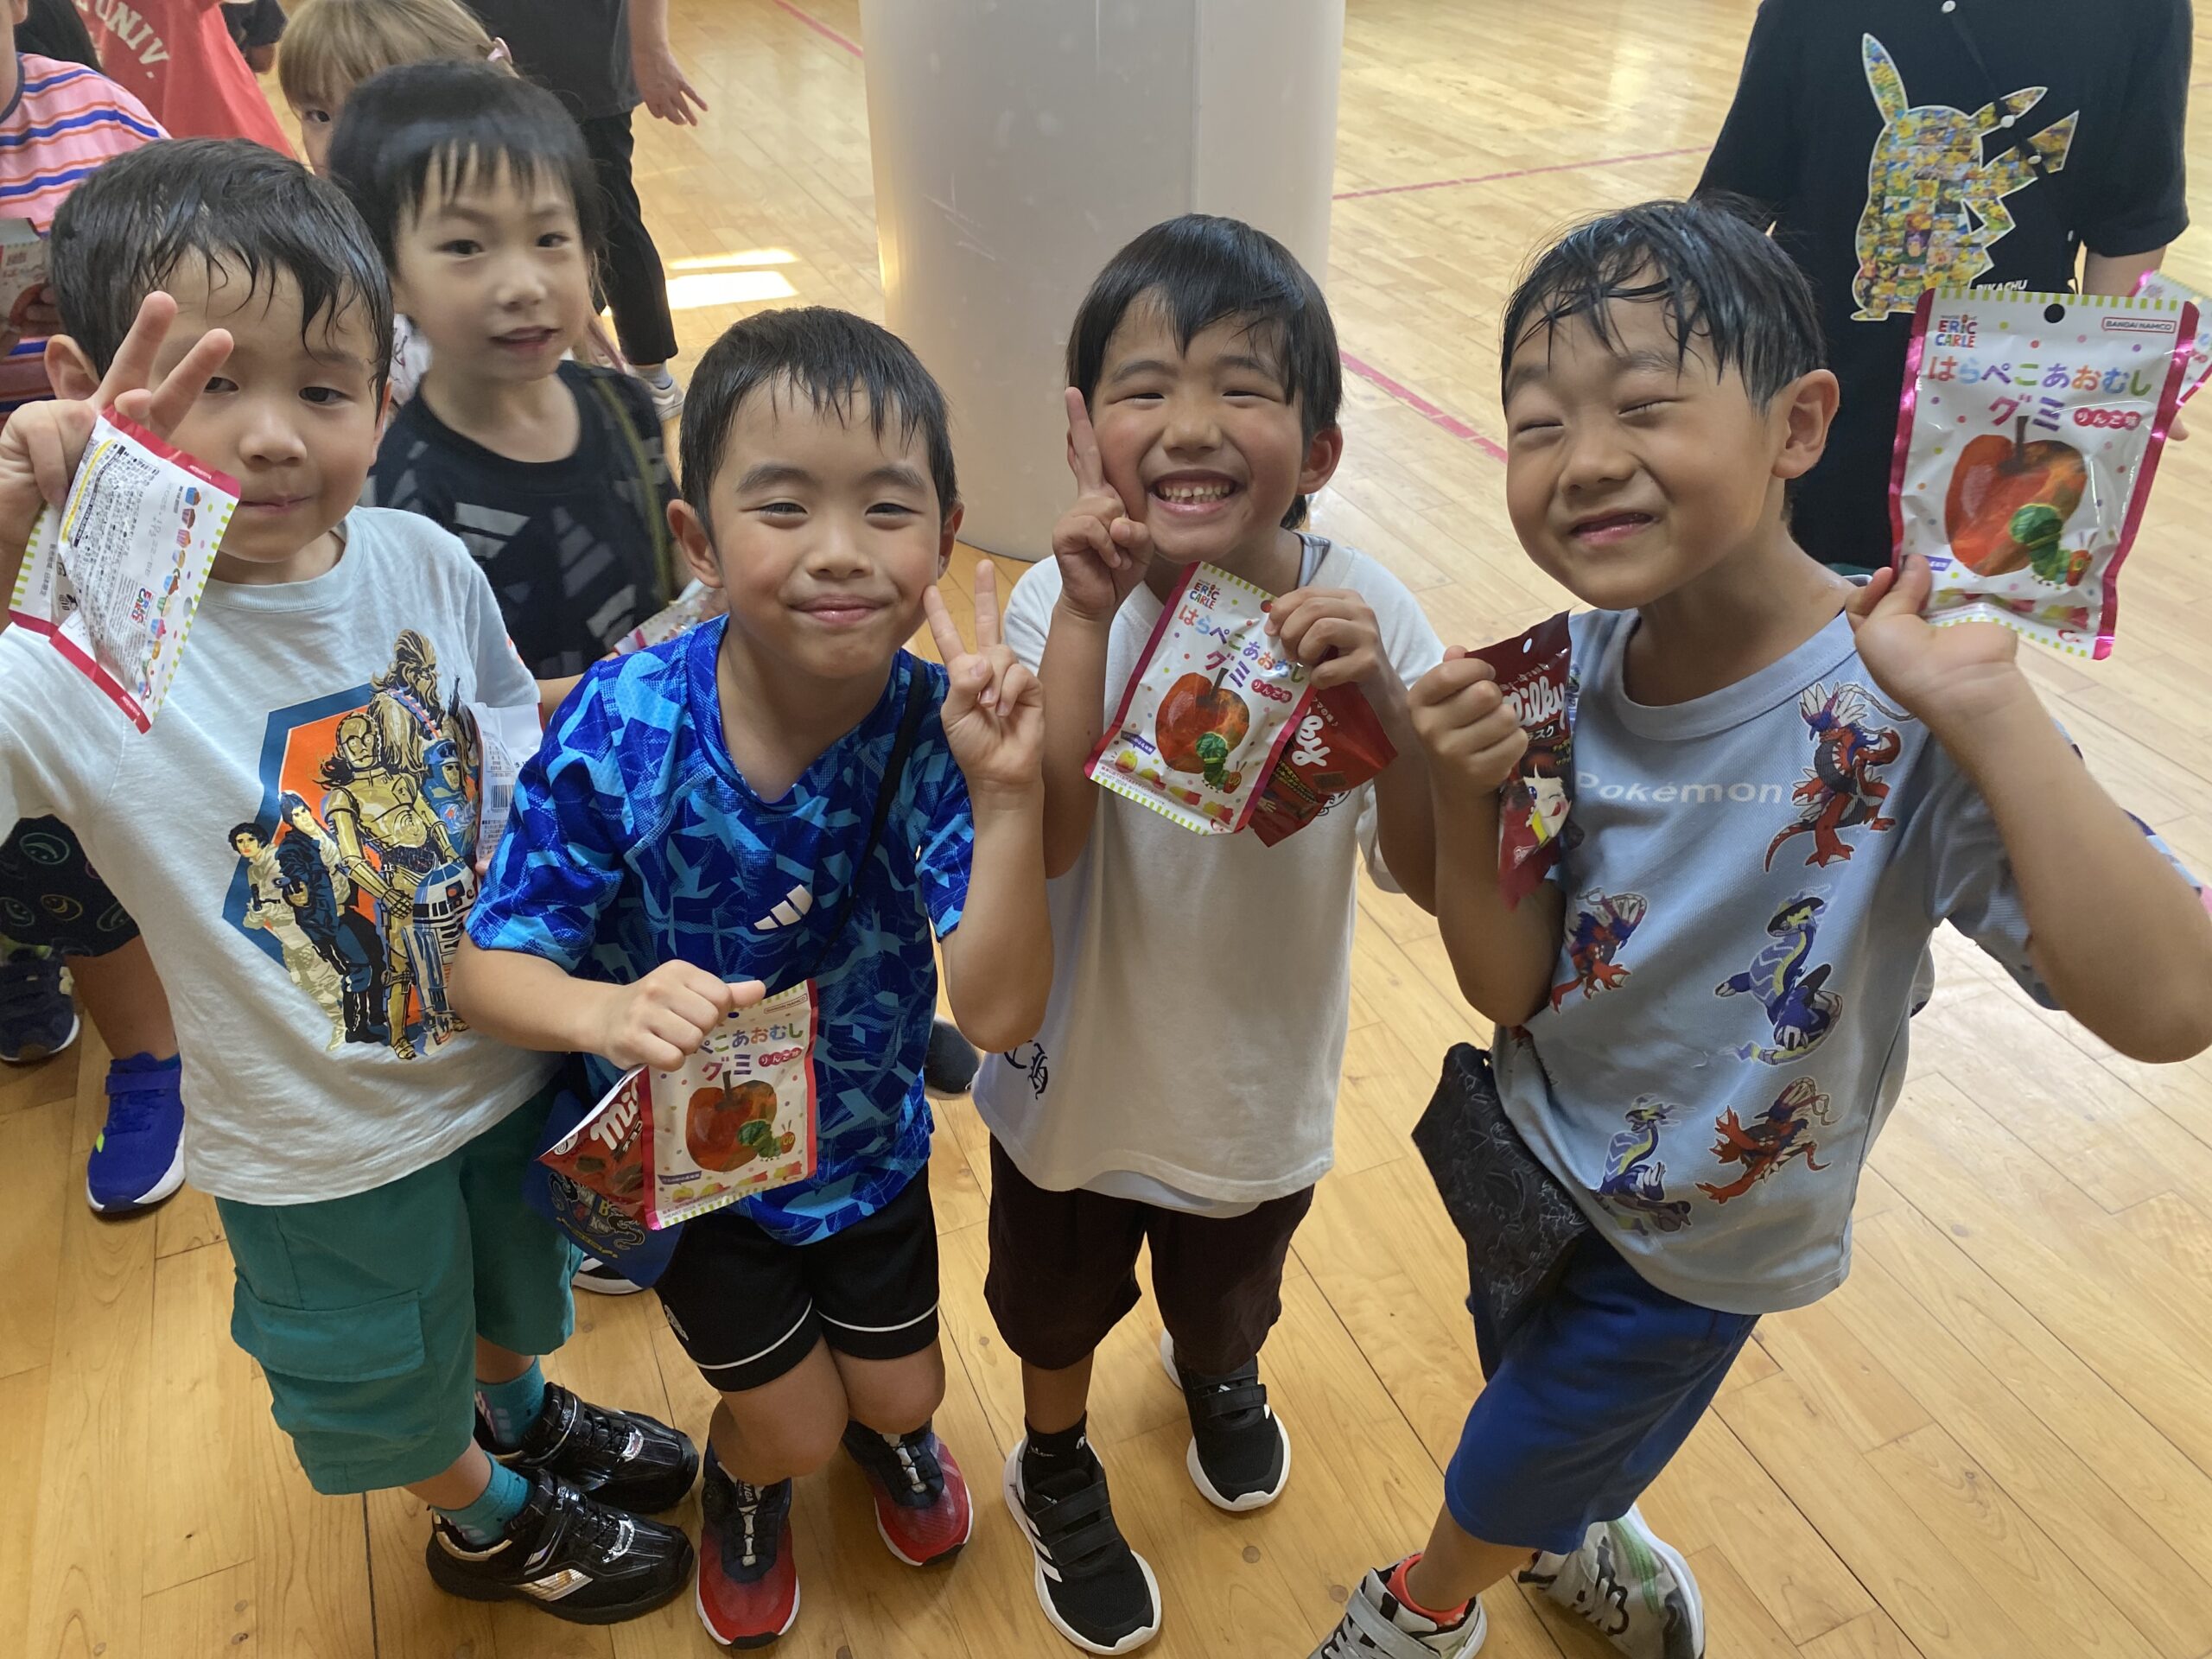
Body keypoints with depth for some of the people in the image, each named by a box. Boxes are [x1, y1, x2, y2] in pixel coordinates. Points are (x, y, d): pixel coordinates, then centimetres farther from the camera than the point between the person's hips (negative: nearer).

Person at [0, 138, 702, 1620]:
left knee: (513, 1290, 34)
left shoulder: (425, 565, -15)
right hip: (318, 1147, -3)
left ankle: (521, 1413, 68)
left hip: (509, 1058, 4)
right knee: (386, 1379, 26)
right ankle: (486, 1518, 59)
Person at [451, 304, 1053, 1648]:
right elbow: (489, 965, -21)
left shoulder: (933, 728, -27)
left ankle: (884, 1423, 60)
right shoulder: (624, 726, -29)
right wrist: (606, 1009, -43)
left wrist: (1007, 793, -46)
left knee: (900, 1393, 21)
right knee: (796, 1425, 12)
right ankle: (745, 1481, 51)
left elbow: (1001, 1012, -32)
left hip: (868, 1143, 2)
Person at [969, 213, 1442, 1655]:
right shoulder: (1065, 603, -23)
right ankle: (1057, 1472, 57)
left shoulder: (1363, 612, -21)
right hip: (1079, 1071, -1)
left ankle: (1220, 1374, 67)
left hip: (1262, 1079, 2)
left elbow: (1431, 872, -25)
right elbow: (1043, 842, -34)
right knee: (1059, 1305, 26)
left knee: (1234, 1289, 32)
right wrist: (1090, 617, -40)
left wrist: (1385, 699, -40)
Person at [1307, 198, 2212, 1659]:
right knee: (1552, 1418, 32)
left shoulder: (1900, 712, -32)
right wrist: (1464, 803, -29)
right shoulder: (1575, 666, -16)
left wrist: (1991, 706, -49)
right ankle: (1580, 1531, 67)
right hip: (1534, 1148, 4)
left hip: (1696, 1238, -4)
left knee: (1508, 1478, 22)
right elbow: (1508, 986, -12)